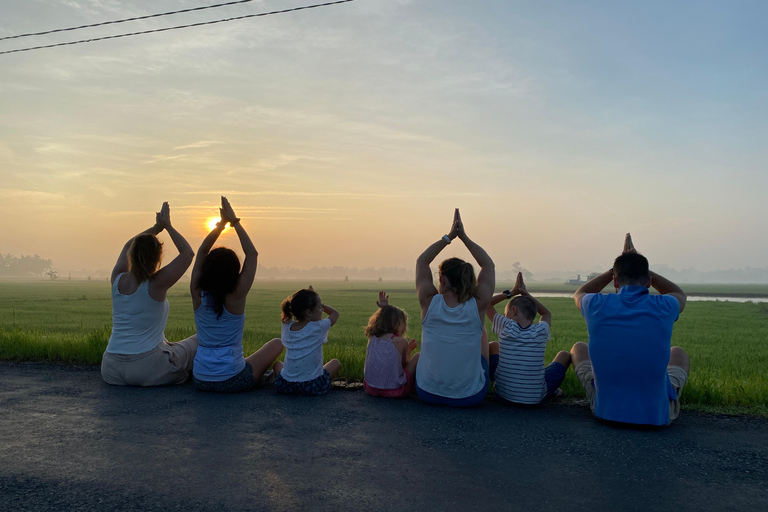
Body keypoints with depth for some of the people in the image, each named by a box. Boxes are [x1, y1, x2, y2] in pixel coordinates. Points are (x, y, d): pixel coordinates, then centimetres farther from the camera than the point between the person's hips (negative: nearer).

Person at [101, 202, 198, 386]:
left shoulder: (118, 280, 0)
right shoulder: (157, 284, -14)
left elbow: (128, 246, 20)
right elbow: (188, 253, -5)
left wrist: (157, 227, 18)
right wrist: (167, 226, 1)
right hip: (148, 369, -6)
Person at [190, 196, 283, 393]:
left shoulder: (198, 294, -5)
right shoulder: (236, 297, -15)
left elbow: (202, 251, 8)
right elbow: (252, 254, -8)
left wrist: (222, 222, 3)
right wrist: (235, 222, -4)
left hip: (201, 380, 5)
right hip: (232, 382, -4)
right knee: (276, 343, 16)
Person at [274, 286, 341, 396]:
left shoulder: (287, 327, 0)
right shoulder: (318, 328, -12)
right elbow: (335, 313, 10)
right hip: (313, 386, -4)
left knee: (277, 364, 37)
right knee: (335, 362, 24)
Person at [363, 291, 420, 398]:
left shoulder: (372, 338, 4)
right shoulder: (401, 341, -8)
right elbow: (404, 364, 7)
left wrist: (384, 308, 27)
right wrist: (409, 349, 22)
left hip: (371, 389, 5)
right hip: (395, 391, -5)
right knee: (418, 356, 12)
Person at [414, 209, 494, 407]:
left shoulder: (429, 303, -12)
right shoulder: (477, 307, -14)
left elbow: (421, 261, 5)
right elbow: (489, 265, 3)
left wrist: (449, 237, 5)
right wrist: (464, 237, 4)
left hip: (428, 393, 1)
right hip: (470, 397, -1)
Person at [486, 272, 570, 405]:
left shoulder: (506, 327, -10)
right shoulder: (541, 330, -8)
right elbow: (547, 314, 18)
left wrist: (511, 292, 13)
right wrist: (526, 293, 15)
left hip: (504, 395, 1)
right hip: (537, 398, 0)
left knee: (494, 346, 25)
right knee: (564, 355, 21)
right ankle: (553, 390, 39)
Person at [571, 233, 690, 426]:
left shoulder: (597, 305, -13)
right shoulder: (664, 307, -13)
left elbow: (579, 294, 16)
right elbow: (680, 294, 16)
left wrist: (615, 268, 13)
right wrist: (641, 266, 13)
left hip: (605, 410, 0)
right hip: (658, 414, 1)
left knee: (579, 348, 28)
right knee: (678, 353, 30)